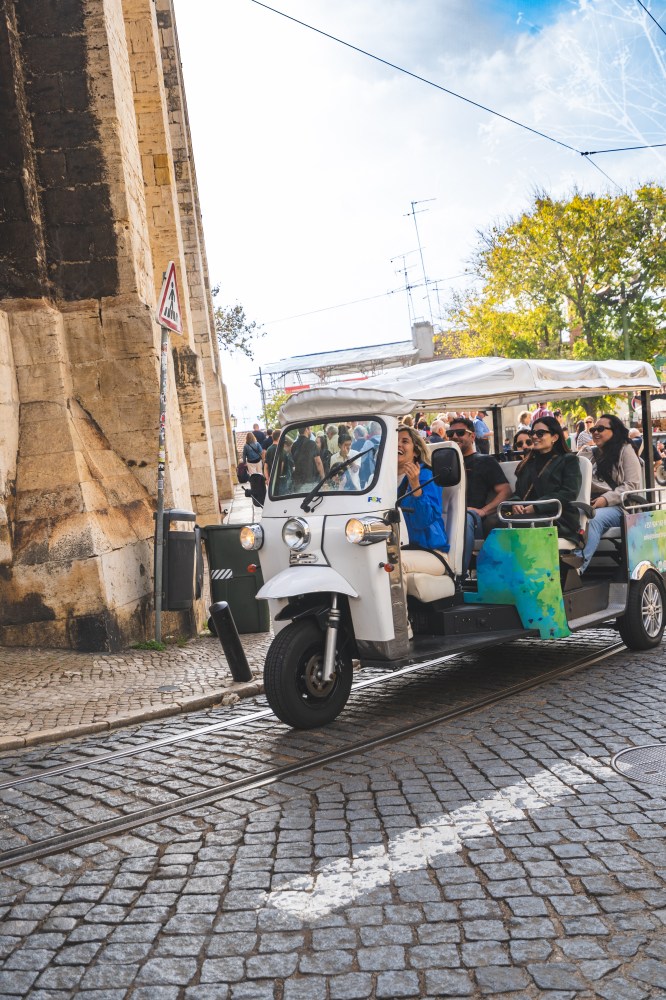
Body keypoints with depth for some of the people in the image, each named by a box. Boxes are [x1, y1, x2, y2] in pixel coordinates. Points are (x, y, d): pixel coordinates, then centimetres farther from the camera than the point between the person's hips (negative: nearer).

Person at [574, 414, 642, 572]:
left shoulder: (625, 450, 8)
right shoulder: (589, 454, 22)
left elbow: (632, 485, -3)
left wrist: (606, 499, -15)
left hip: (617, 506, -4)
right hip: (592, 505, 4)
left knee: (592, 519, -36)